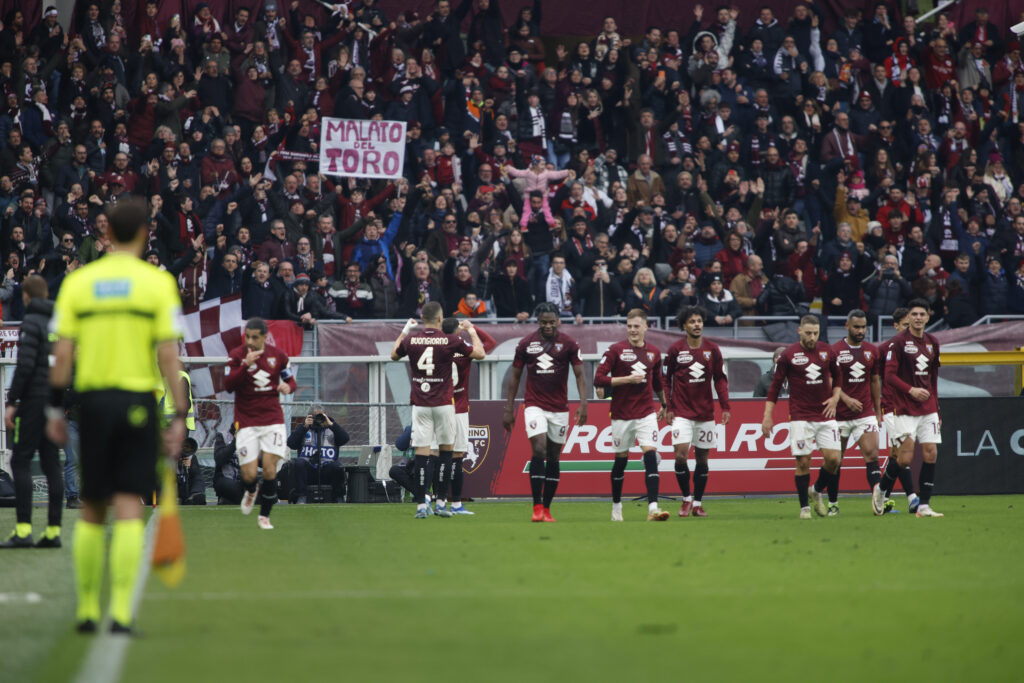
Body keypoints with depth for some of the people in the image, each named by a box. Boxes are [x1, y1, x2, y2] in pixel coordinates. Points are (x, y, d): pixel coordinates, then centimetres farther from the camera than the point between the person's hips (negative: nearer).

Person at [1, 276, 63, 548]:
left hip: (35, 401, -7)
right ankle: (53, 530, 6)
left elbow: (25, 365, -17)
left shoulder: (32, 322, -9)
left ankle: (23, 530, -14)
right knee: (51, 464, 8)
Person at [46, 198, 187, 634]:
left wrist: (54, 409, 8)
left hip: (91, 399, 2)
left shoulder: (77, 282, 4)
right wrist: (179, 416, -4)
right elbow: (168, 355, -7)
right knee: (128, 508, -3)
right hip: (138, 400, -2)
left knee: (92, 511, 11)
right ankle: (121, 611, -12)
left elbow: (62, 352, 0)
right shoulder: (157, 283, -2)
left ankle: (87, 609, 15)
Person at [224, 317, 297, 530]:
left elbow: (291, 380, 15)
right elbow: (228, 385, -15)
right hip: (246, 422, -1)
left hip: (272, 420, 1)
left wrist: (288, 387, -9)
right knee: (249, 474, -7)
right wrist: (246, 365, -28)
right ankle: (251, 491, 31)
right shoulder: (237, 355, -4)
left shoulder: (277, 355, 2)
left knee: (269, 470, -10)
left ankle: (264, 516, 8)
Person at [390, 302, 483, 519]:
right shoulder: (450, 342, -7)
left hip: (420, 404, 1)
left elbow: (394, 355, 21)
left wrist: (404, 332, 32)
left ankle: (421, 505, -3)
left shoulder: (411, 340, -1)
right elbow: (479, 352, 6)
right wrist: (471, 331, 21)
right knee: (446, 449, 12)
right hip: (443, 403, -1)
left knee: (421, 452, 1)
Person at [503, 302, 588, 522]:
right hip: (534, 405, -1)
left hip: (559, 408, 1)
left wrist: (583, 403, -12)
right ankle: (537, 507, -16)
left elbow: (579, 374, 1)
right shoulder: (526, 344, 1)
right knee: (539, 450, -17)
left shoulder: (569, 344, -1)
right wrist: (509, 408, 7)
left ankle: (546, 508, 13)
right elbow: (515, 377, 8)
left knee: (553, 457, 5)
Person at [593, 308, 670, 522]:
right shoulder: (616, 350, -5)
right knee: (621, 459, 7)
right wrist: (628, 379, -17)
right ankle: (616, 507, 25)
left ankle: (653, 508, -20)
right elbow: (599, 379, -11)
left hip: (646, 413, 2)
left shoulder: (654, 352, 8)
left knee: (651, 455, -13)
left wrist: (664, 404, 31)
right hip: (622, 414, -2)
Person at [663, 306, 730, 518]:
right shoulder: (675, 350, -2)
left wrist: (725, 407, 0)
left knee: (702, 459, 6)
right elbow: (666, 380, 4)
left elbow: (721, 379, 8)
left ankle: (698, 503, 16)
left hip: (705, 412, 2)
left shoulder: (712, 349, 4)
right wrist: (668, 408, -2)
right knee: (680, 455, -15)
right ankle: (686, 499, 2)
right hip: (682, 412, -2)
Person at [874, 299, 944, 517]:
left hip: (927, 409, 5)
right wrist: (911, 390, -23)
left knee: (931, 454, -3)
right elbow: (889, 376, -11)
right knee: (905, 457, -8)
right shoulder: (899, 342, -7)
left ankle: (924, 506, 1)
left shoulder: (932, 343, 12)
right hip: (904, 409, -5)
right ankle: (881, 490, 18)